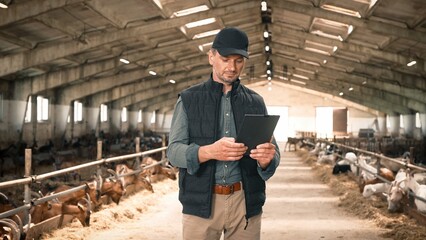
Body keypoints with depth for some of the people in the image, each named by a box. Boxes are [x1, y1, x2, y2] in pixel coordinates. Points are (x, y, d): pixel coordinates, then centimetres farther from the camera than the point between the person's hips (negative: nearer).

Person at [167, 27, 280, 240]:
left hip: (245, 201, 2)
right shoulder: (189, 99, 3)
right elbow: (174, 151, -4)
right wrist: (209, 152, -24)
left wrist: (267, 158, -19)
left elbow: (273, 154, 6)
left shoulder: (255, 102, 9)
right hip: (201, 201, -2)